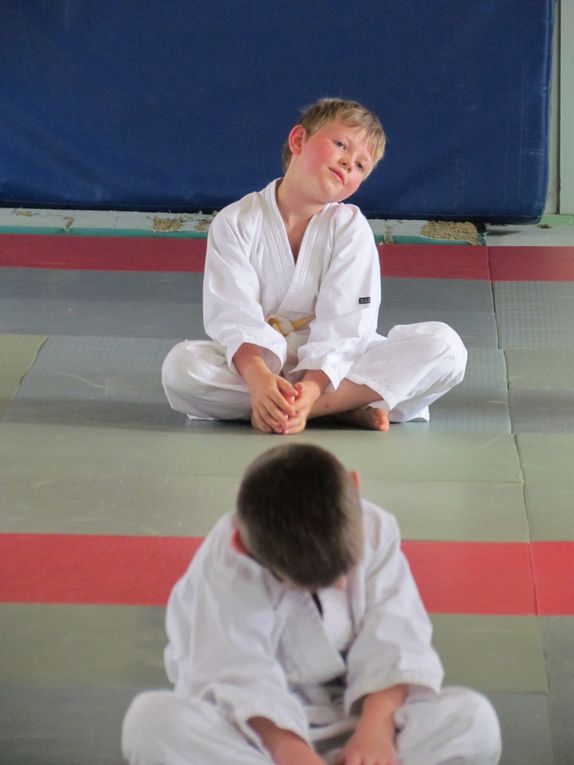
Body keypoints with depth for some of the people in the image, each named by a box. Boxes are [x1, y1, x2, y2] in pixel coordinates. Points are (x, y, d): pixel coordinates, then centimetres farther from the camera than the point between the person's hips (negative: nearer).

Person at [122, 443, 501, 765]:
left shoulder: (374, 530, -9)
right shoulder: (225, 564, -20)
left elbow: (392, 642, -13)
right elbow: (240, 676, -28)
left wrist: (376, 726, -30)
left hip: (348, 722, 3)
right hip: (256, 731, -2)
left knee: (472, 720, -23)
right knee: (154, 721, -35)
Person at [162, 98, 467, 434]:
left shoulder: (350, 227, -4)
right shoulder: (237, 222, -5)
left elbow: (343, 326, -16)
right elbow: (234, 316, -17)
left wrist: (311, 388, -33)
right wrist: (259, 377, -37)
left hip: (332, 362, 1)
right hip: (257, 359, 0)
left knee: (444, 346, -21)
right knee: (181, 366, -31)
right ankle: (348, 404, -26)